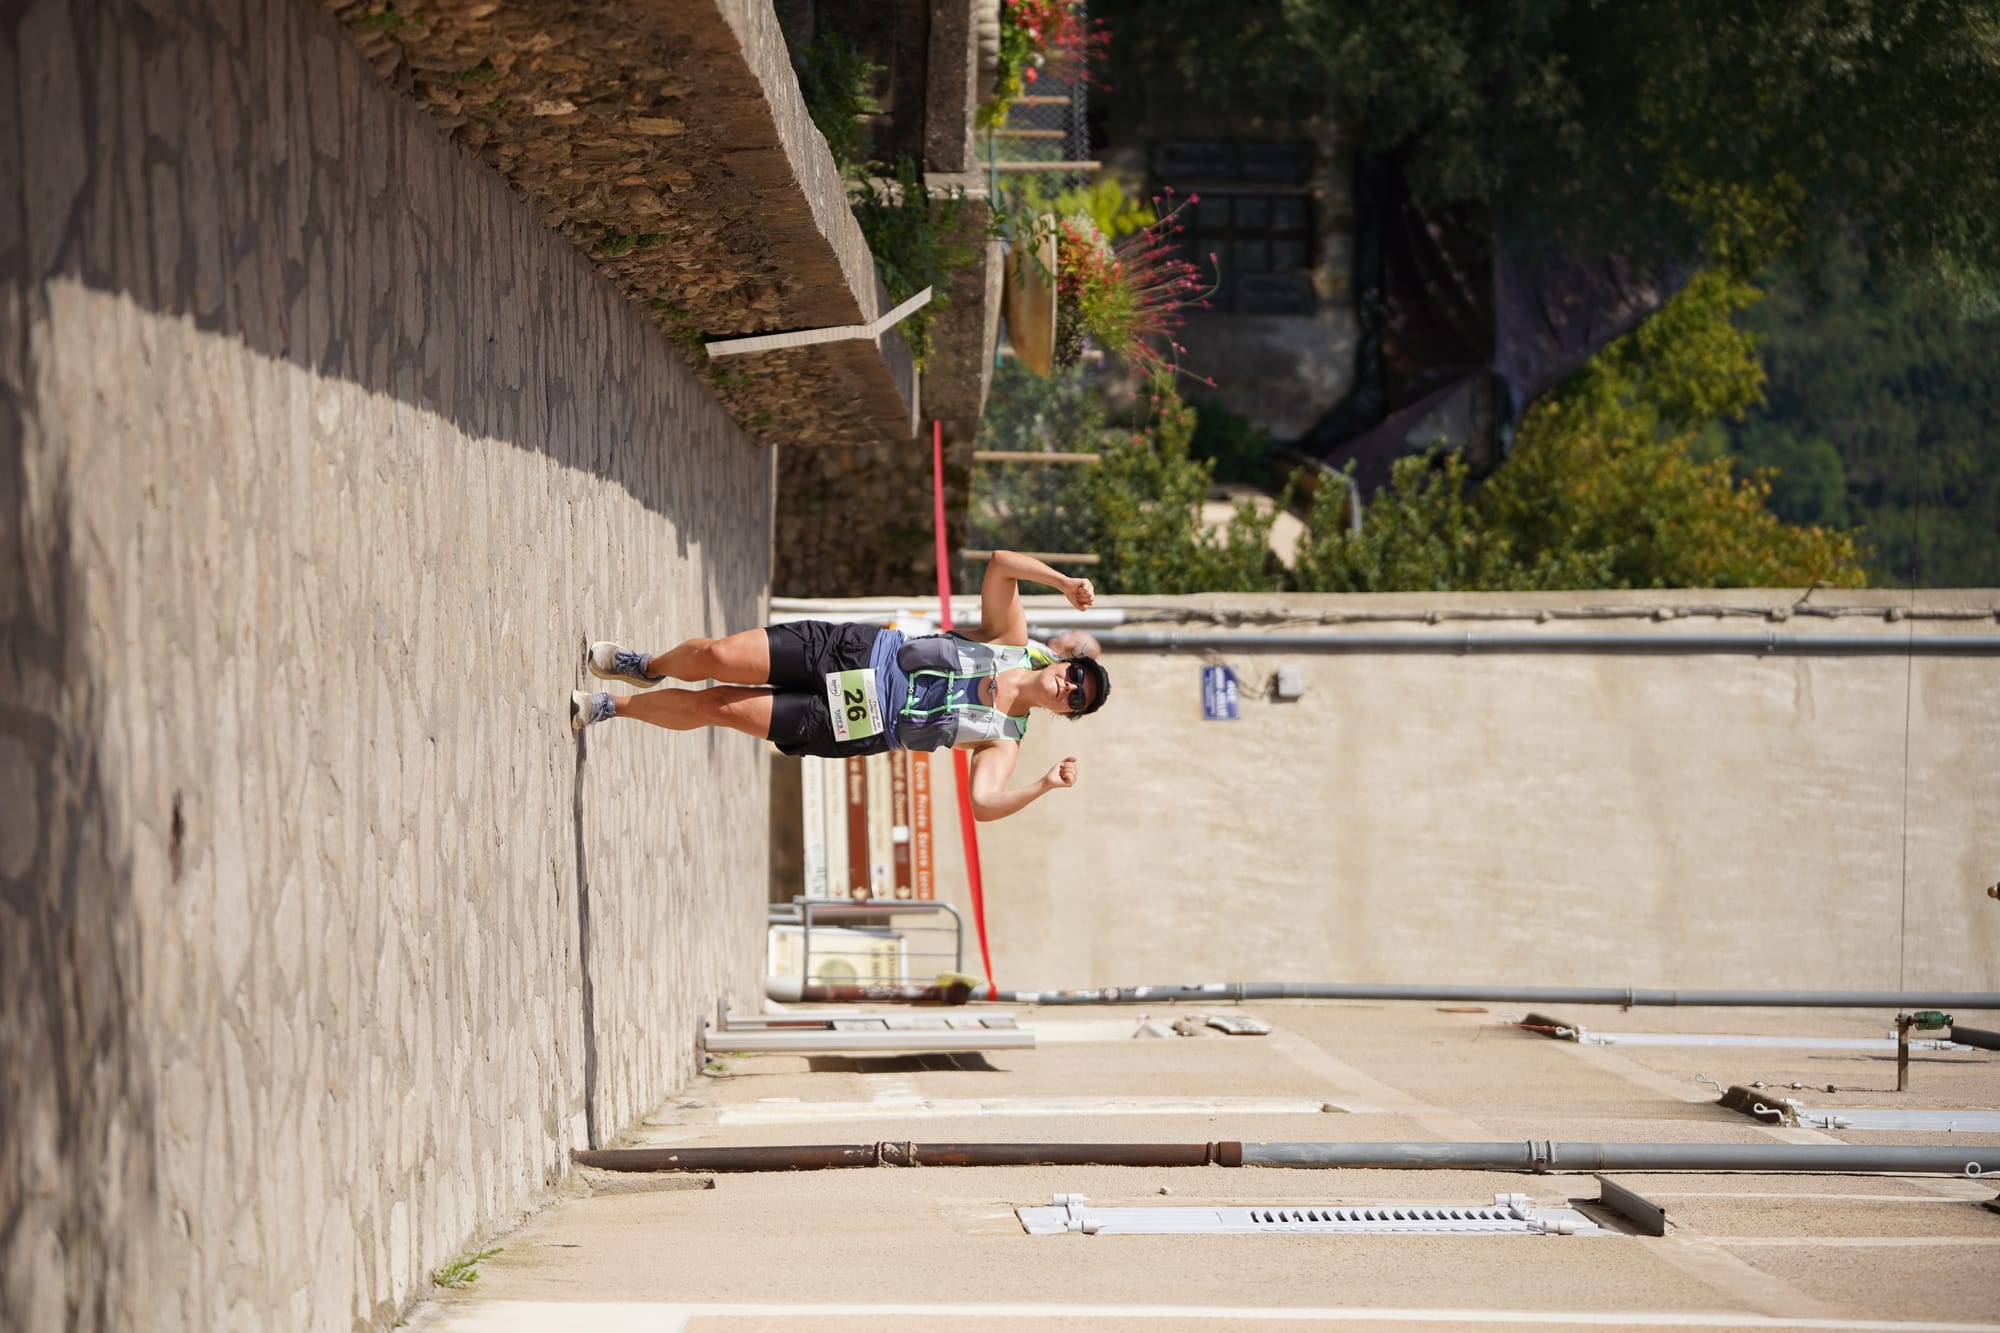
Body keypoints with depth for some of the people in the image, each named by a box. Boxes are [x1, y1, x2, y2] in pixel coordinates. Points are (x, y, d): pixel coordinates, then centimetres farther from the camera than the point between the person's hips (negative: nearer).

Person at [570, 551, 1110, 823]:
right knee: (713, 657, -8)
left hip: (853, 724, -2)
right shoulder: (1011, 640, -1)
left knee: (716, 706, -12)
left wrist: (1045, 785, -35)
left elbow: (983, 802, -23)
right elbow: (1000, 562, -7)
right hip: (855, 651, 2)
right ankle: (648, 667, 29)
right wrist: (1064, 582, -21)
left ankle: (614, 705, 16)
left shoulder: (1002, 741, -8)